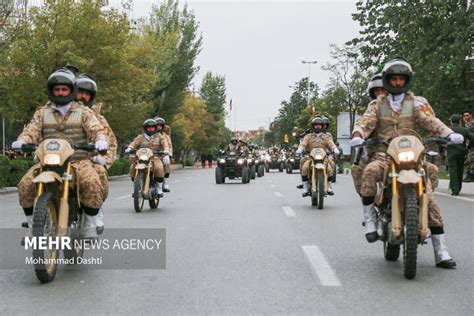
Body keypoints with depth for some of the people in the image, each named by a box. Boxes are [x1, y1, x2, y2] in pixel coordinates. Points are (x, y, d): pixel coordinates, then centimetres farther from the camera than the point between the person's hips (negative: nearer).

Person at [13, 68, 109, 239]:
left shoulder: (83, 112, 11)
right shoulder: (42, 112, 16)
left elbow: (96, 129, -3)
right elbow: (31, 131, 4)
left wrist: (101, 140, -27)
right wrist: (22, 141, -19)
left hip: (79, 160, -2)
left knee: (92, 183, -31)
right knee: (25, 185, -21)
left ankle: (89, 224, -11)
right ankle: (33, 225, -2)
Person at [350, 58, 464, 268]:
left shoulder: (417, 102, 11)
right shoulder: (377, 104, 15)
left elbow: (430, 121, -4)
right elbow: (366, 122, 0)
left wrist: (449, 134, -23)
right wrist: (358, 135, -24)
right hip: (385, 155, 0)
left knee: (429, 198, -11)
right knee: (370, 172, -35)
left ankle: (441, 252, -6)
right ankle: (370, 219, -21)